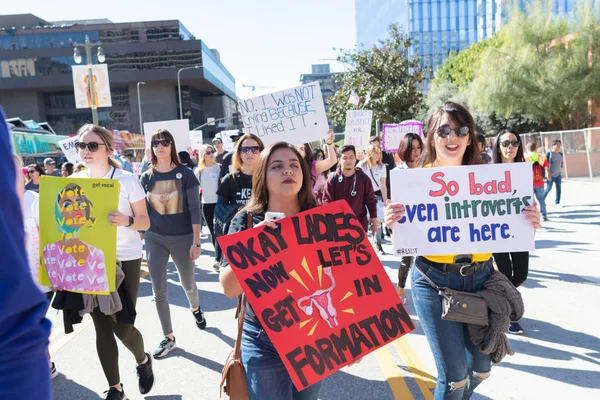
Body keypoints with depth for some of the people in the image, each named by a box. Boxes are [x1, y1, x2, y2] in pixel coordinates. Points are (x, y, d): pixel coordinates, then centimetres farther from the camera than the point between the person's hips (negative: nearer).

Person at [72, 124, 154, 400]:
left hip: (125, 259, -3)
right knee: (102, 328, 7)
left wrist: (126, 220, -28)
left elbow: (145, 222, -7)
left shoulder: (127, 180, -9)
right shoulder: (73, 181, 3)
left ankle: (143, 361, 30)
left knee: (122, 326, -4)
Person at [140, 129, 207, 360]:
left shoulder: (185, 174, -8)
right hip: (155, 238, 2)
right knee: (159, 290, 0)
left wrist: (196, 241, -13)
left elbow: (194, 209, -9)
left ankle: (195, 309, 49)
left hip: (183, 237, -2)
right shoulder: (146, 177, 2)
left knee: (188, 284, 15)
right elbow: (143, 210, 8)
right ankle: (169, 338, 16)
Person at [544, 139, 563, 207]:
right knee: (548, 189, -1)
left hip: (558, 175, 5)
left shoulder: (560, 154, 9)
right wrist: (548, 173, -16)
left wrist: (561, 172, 15)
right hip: (550, 175, -5)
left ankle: (557, 202, 11)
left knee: (559, 188, 3)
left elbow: (561, 164, 18)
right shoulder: (548, 153, -8)